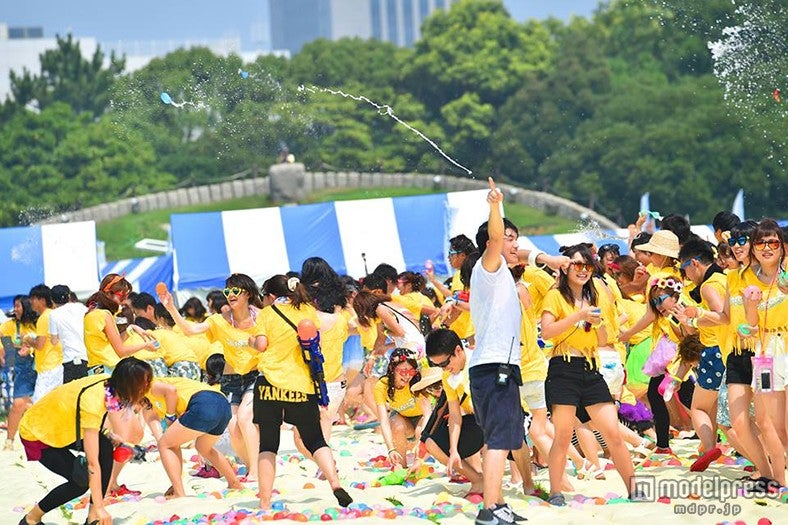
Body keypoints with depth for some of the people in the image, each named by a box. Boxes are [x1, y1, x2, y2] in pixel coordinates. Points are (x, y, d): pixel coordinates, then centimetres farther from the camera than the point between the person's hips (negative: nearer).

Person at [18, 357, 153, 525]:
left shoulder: (111, 386, -16)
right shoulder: (92, 404, -38)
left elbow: (123, 436, -8)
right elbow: (92, 464, -34)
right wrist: (100, 507, -29)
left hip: (60, 424, 7)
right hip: (36, 434, -7)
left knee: (106, 448, -15)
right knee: (81, 481, -18)